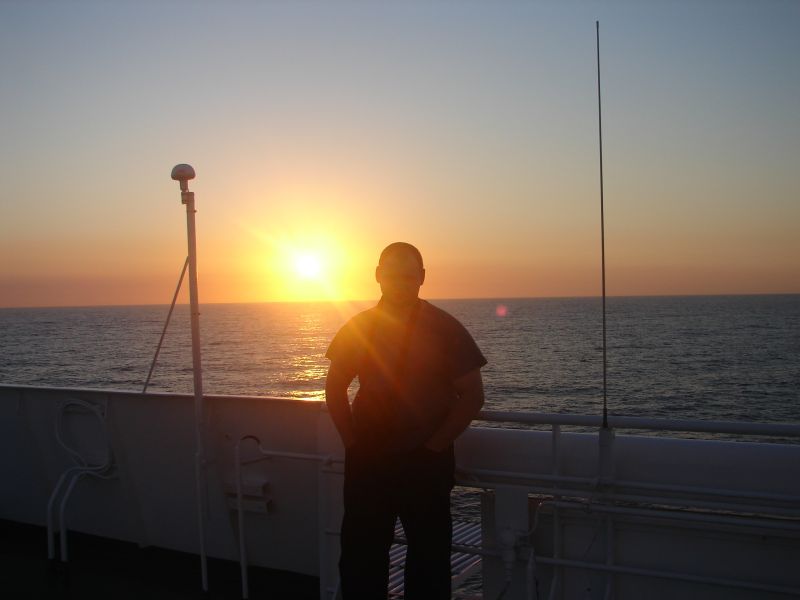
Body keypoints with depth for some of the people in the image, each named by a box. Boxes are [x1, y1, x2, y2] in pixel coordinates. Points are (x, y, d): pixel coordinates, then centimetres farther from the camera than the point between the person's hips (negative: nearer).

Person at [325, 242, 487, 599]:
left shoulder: (445, 329, -7)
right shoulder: (357, 328, 2)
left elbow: (472, 396, -7)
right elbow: (335, 387, 11)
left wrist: (433, 447, -11)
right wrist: (351, 441, 0)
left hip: (425, 463, -3)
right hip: (366, 461, 3)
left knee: (428, 558, 9)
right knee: (360, 556, 12)